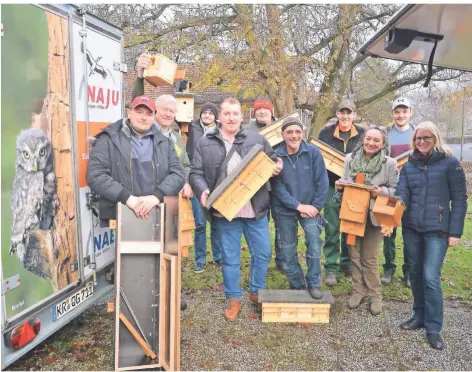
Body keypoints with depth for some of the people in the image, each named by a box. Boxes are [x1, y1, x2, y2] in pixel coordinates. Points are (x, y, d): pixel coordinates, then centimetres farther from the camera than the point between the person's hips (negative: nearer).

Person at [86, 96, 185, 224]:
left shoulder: (163, 142, 12)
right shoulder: (109, 139, 2)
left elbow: (178, 173, 4)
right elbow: (95, 175, -7)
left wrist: (157, 196, -14)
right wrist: (127, 198, -19)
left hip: (155, 219, 3)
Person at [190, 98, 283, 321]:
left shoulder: (257, 140, 6)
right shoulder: (206, 144, 3)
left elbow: (272, 160, 16)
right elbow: (196, 173, 1)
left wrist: (277, 167, -6)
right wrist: (203, 190, -17)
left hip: (256, 210, 2)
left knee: (262, 254, 11)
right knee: (230, 258, 10)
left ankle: (257, 292, 33)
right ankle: (233, 298, 27)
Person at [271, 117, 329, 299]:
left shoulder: (313, 152, -10)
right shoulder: (275, 156, -11)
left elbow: (322, 182, -8)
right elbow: (277, 187, -13)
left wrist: (315, 206, -12)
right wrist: (298, 206, -17)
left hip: (310, 207, -1)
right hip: (285, 210, 1)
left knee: (314, 240, -22)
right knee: (288, 254, 7)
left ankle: (314, 284, -3)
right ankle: (297, 287, 28)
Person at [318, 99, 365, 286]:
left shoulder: (362, 133, 3)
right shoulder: (326, 132, 0)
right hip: (332, 188, -1)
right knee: (332, 230, 2)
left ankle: (347, 263, 28)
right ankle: (331, 268, 10)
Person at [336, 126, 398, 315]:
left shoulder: (390, 163, -8)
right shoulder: (350, 158, 1)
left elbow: (396, 190, -3)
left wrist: (382, 191, -20)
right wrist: (339, 186, -10)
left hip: (374, 216, -3)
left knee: (369, 257, 6)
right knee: (354, 254, 11)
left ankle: (375, 294, 23)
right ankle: (358, 289, 28)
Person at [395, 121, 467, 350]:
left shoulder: (450, 163, -3)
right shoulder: (408, 166, 8)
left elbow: (459, 199, -3)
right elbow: (402, 194, -1)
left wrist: (455, 231, -8)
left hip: (437, 229, -4)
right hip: (411, 228, 4)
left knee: (431, 278, -8)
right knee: (415, 274, 13)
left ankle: (433, 327, 5)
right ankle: (419, 316, 29)